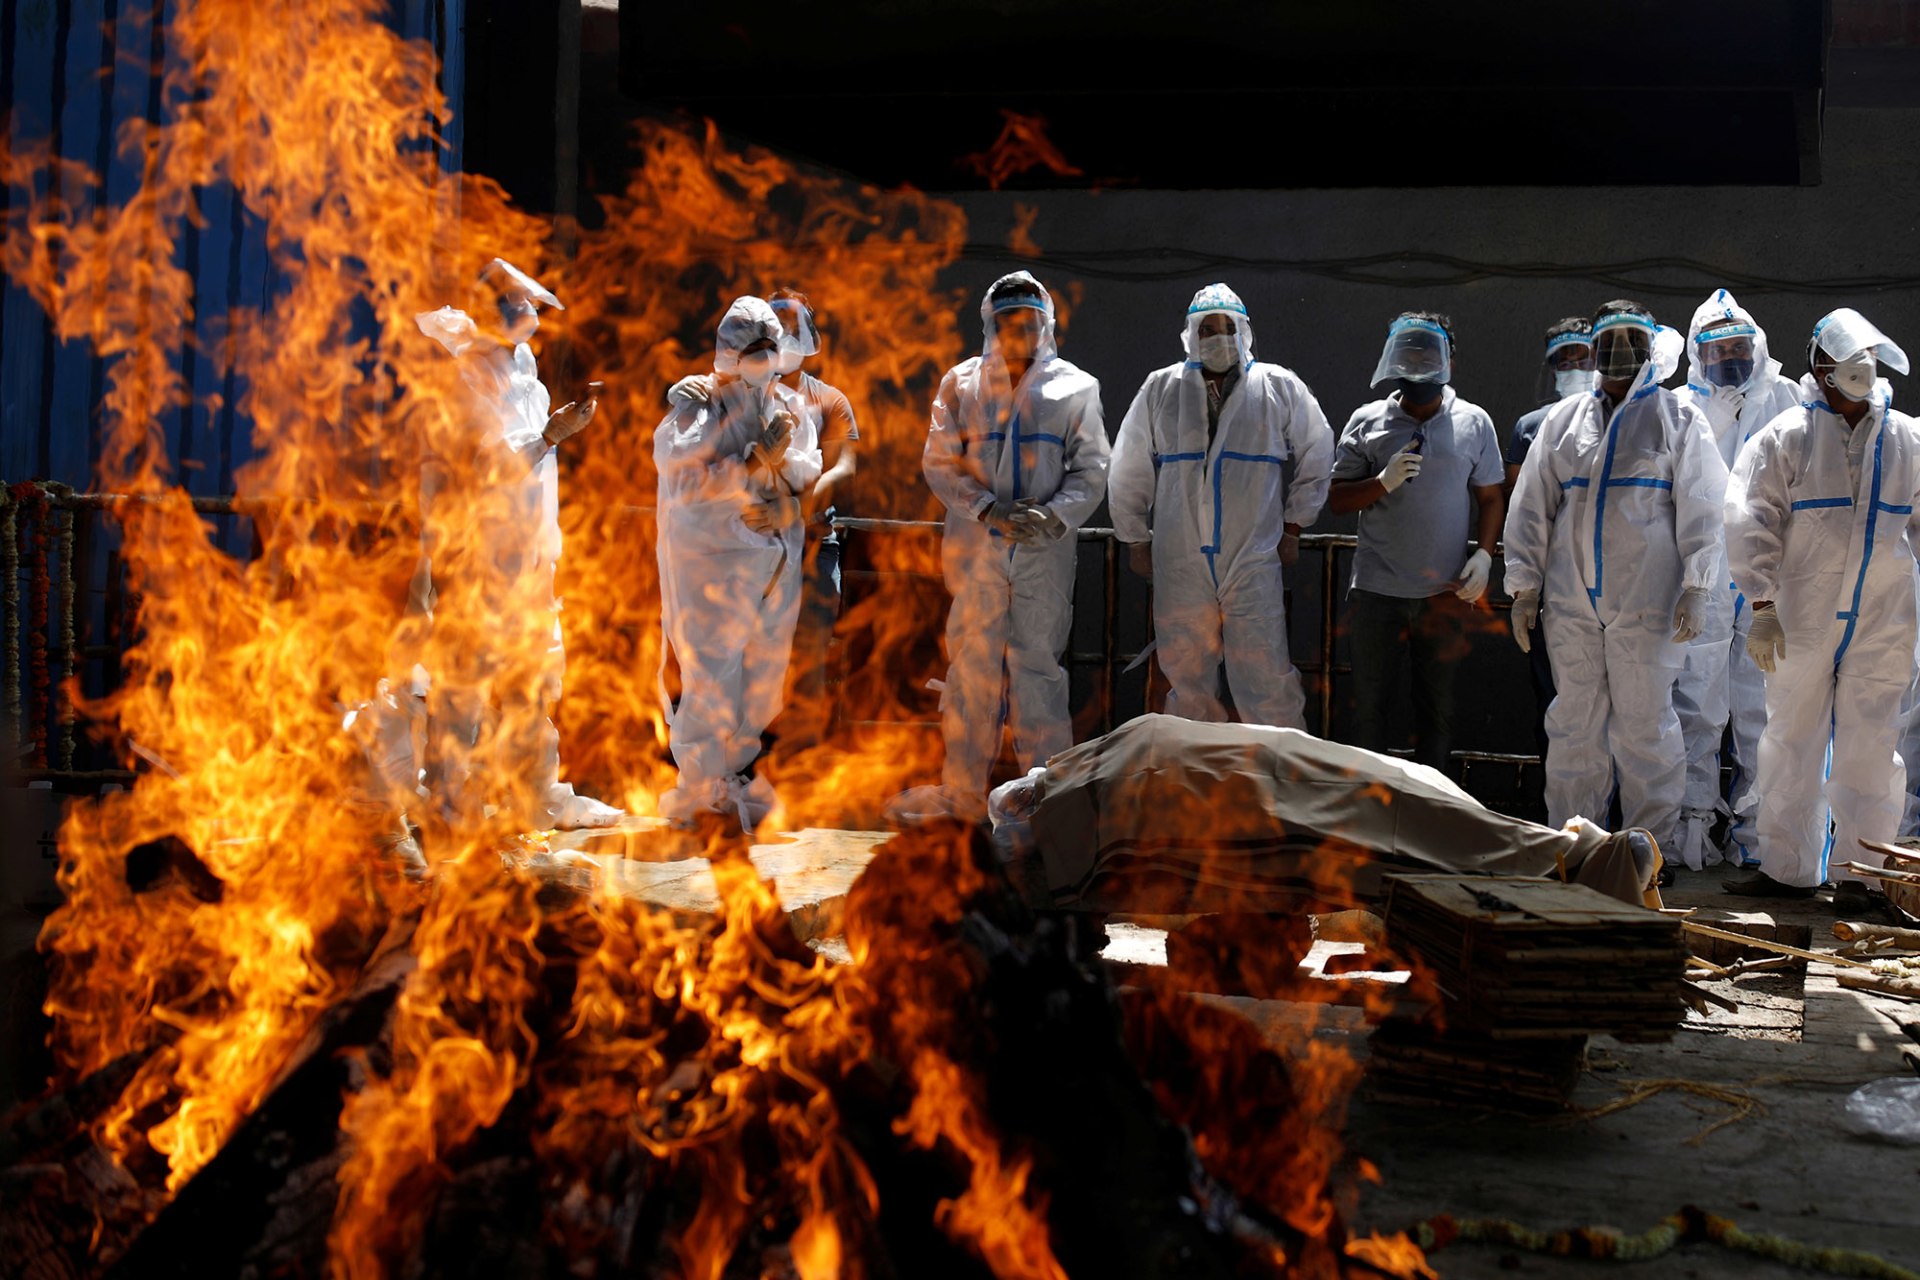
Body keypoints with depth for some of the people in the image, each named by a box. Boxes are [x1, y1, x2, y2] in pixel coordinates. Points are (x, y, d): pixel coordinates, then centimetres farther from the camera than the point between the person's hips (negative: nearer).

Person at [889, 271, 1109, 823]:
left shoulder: (1075, 388, 6)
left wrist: (1055, 516, -16)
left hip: (1045, 551, -1)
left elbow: (1091, 470, 3)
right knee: (972, 664, 5)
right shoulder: (962, 383, 7)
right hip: (976, 548, 1)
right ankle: (962, 792, 16)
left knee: (1039, 664, 2)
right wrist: (990, 512, -13)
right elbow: (939, 461, 2)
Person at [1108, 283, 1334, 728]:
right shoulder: (1161, 388, 7)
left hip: (1255, 561, -2)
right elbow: (1130, 470, 13)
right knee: (1188, 679, 9)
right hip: (1179, 564, 2)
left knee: (1266, 679, -5)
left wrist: (1293, 528, 10)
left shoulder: (1281, 388, 4)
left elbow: (1316, 458, 13)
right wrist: (1135, 538, 12)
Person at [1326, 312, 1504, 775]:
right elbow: (1336, 499, 4)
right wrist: (1383, 482, -14)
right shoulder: (1367, 420, 4)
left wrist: (1483, 554, -7)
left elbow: (1491, 498, 8)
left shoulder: (1474, 423, 5)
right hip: (1377, 590, 0)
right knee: (1369, 703, 5)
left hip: (1445, 592, 0)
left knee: (1438, 706, 7)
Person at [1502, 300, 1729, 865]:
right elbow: (1531, 505, 14)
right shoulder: (1563, 419, 13)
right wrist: (1524, 586, 8)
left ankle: (1650, 845, 11)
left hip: (1646, 602, -3)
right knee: (1574, 721, 7)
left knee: (1644, 723, 0)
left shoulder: (1679, 419, 6)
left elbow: (1701, 509, 1)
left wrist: (1695, 589, -8)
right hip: (1571, 601, 3)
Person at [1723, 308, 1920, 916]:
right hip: (1802, 618, -1)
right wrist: (1763, 608, -9)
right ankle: (1788, 866, 18)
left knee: (1870, 747, 2)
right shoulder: (1786, 437, 0)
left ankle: (1861, 871, 12)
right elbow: (1752, 522, -3)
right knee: (1792, 740, 7)